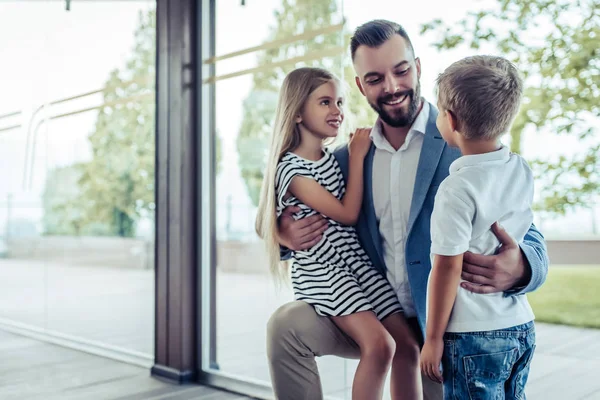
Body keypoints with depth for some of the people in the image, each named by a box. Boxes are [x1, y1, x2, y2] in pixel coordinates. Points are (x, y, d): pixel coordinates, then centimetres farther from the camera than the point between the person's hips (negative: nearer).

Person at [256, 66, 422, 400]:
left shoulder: (334, 157, 11)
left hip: (358, 261, 7)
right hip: (322, 271, -7)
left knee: (408, 342, 1)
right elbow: (347, 213, -14)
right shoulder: (291, 168, -12)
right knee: (379, 344, -21)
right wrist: (357, 155, -8)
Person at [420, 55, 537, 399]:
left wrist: (433, 339, -9)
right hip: (522, 327, 7)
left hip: (475, 336, -7)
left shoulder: (457, 188, -20)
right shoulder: (523, 171, 0)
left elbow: (448, 269, -17)